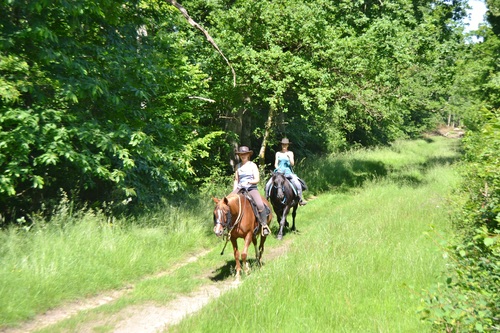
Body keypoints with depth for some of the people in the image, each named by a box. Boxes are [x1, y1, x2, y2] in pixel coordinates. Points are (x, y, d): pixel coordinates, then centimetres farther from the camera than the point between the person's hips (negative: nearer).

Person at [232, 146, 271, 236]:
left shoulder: (253, 165, 4)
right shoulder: (238, 166, 13)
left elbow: (257, 179, -1)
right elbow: (236, 180, 16)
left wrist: (248, 182, -18)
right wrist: (234, 192, 5)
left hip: (252, 188, -3)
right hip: (240, 189, 3)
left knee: (260, 205, -27)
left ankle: (264, 225, -14)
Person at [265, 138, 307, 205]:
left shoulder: (290, 153, 7)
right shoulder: (278, 153, 10)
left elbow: (292, 164, 0)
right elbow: (276, 164, 9)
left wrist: (289, 157, -15)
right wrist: (278, 168, -11)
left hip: (288, 172, -1)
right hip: (278, 172, 1)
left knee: (298, 184, -24)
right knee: (268, 185, -16)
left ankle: (300, 199, -13)